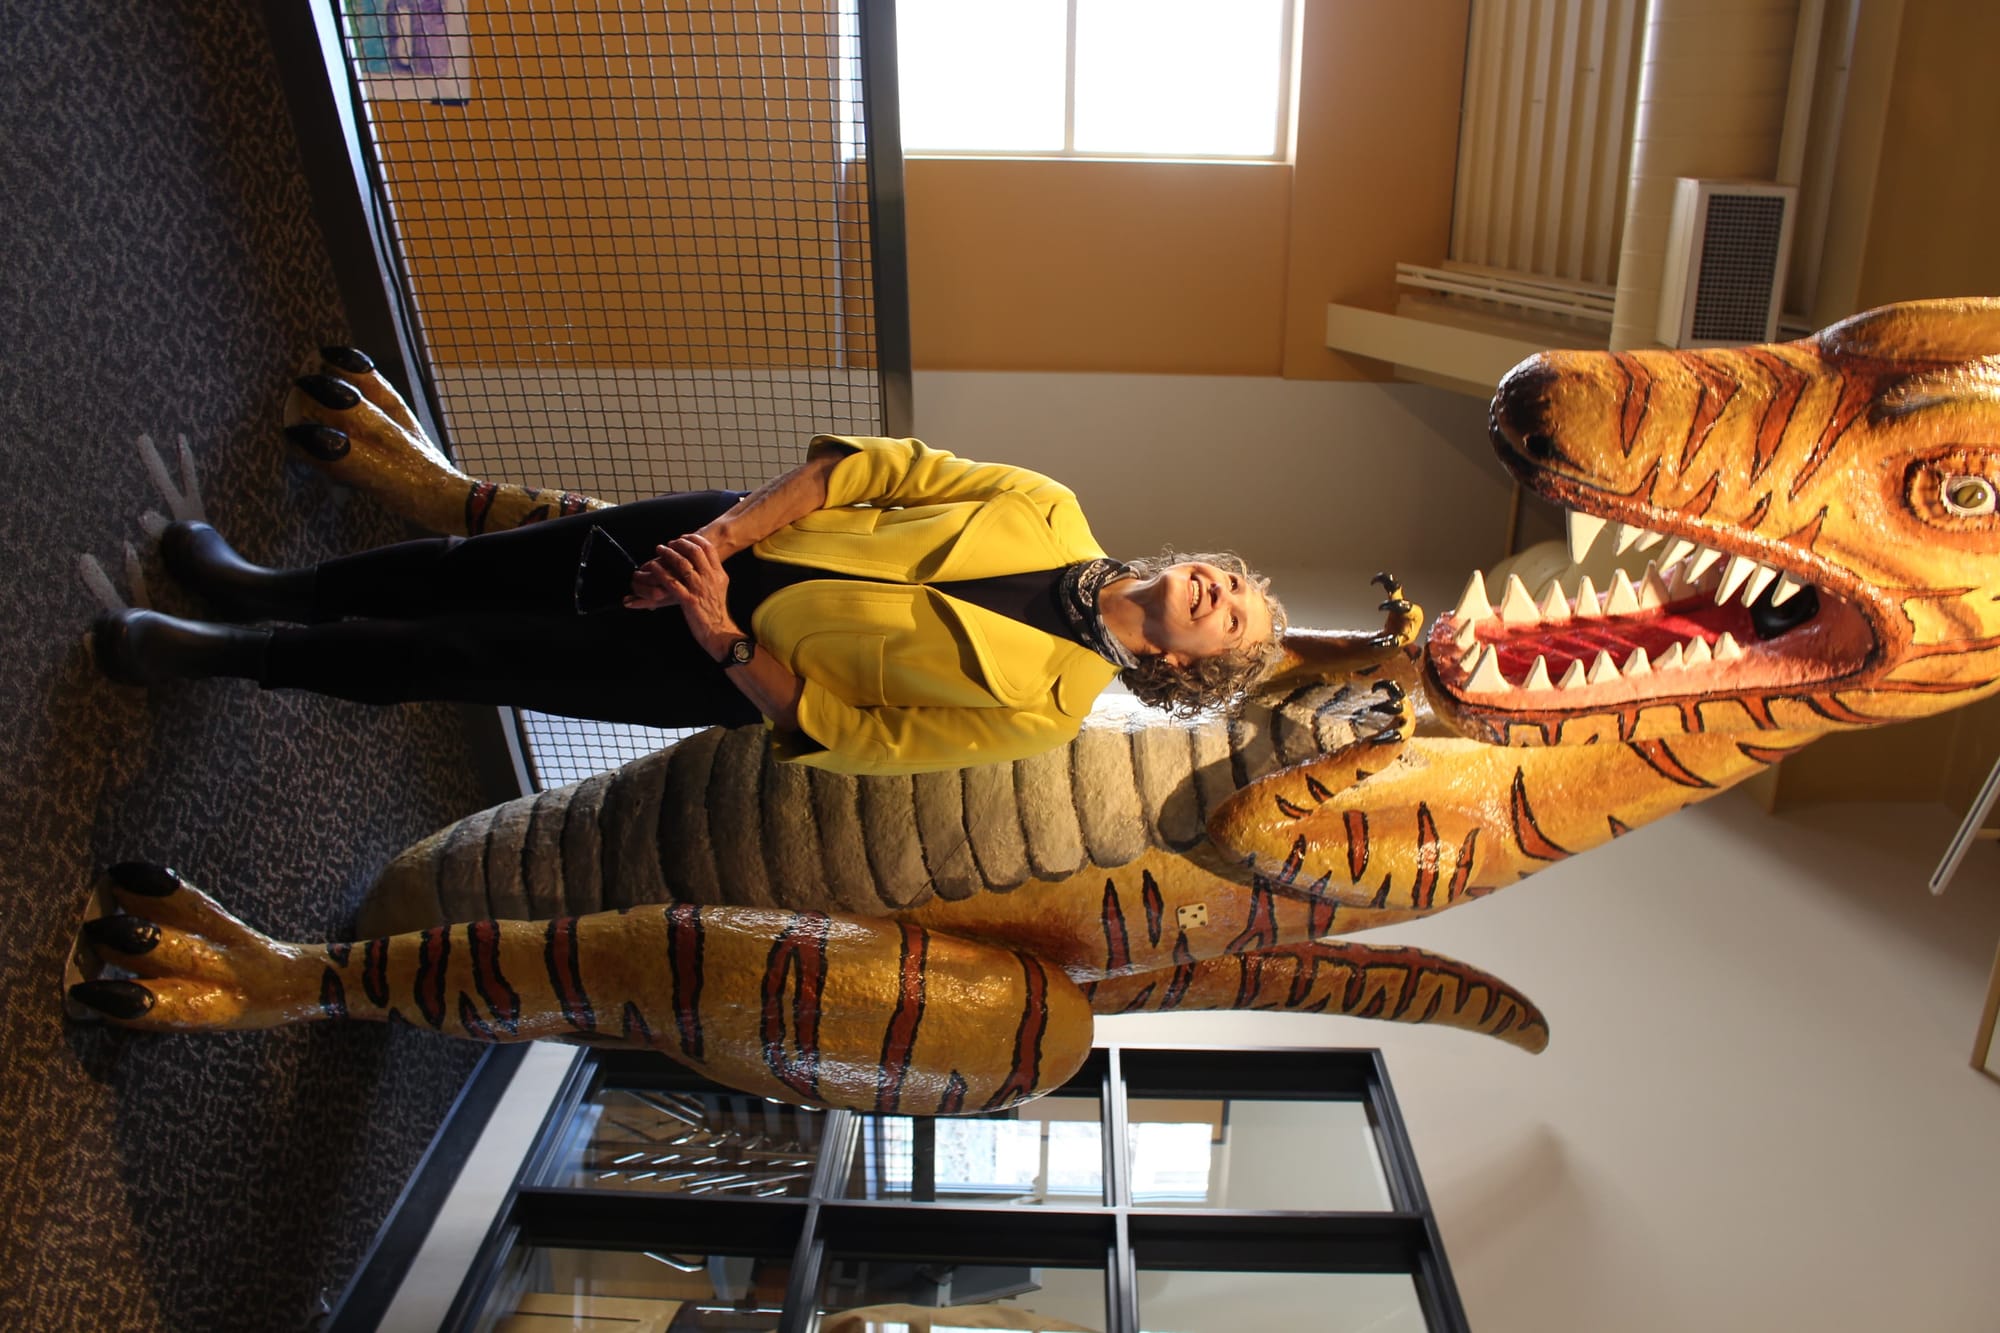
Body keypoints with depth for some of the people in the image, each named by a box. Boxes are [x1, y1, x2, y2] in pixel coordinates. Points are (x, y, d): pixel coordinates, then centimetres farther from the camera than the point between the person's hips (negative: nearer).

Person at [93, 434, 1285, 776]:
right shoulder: (1050, 513, -8)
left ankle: (217, 653, 26)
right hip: (726, 534, 3)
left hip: (726, 677, -3)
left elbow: (852, 733, -14)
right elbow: (874, 469, -6)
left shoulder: (1047, 707, -18)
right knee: (481, 565, 11)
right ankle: (271, 590, 40)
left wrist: (723, 639, -22)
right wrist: (718, 532, -16)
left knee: (465, 659, 3)